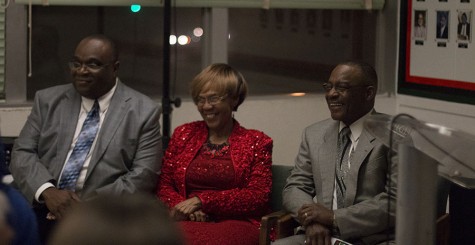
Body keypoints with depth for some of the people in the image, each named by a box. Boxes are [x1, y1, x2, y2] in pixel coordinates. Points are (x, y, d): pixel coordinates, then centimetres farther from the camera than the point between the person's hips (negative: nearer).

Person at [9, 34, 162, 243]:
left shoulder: (143, 111, 4)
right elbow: (22, 153, 8)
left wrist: (90, 205, -13)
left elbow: (143, 176, -2)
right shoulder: (48, 100, 13)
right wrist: (47, 191, -12)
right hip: (41, 210, 3)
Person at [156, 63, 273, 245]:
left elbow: (258, 196, -1)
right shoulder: (182, 134, 19)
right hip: (190, 222, 3)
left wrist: (202, 200, -11)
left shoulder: (256, 142, 10)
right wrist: (183, 207, -7)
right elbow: (164, 185, 17)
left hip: (236, 224, -2)